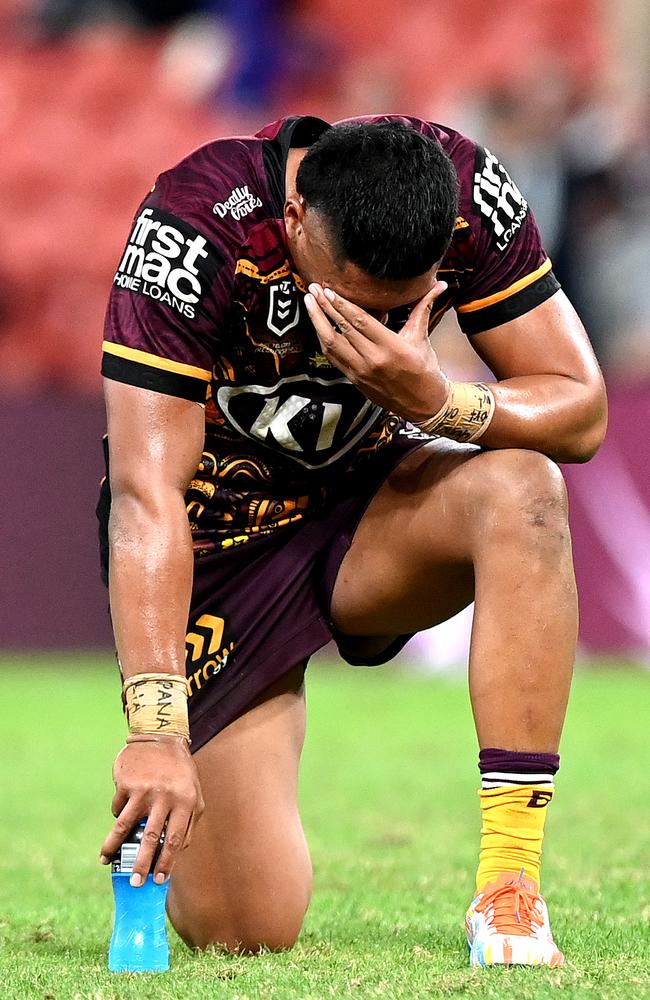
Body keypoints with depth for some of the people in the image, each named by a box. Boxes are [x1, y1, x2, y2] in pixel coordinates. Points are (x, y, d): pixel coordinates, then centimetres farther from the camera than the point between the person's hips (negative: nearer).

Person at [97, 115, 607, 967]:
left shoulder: (468, 194, -20)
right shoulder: (192, 226, -31)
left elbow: (581, 414, -15)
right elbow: (147, 491, -36)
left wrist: (437, 401, -36)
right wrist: (155, 727, -45)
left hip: (366, 499, 3)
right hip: (217, 547, -3)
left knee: (521, 489, -32)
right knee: (248, 933, -11)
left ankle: (509, 893, -28)